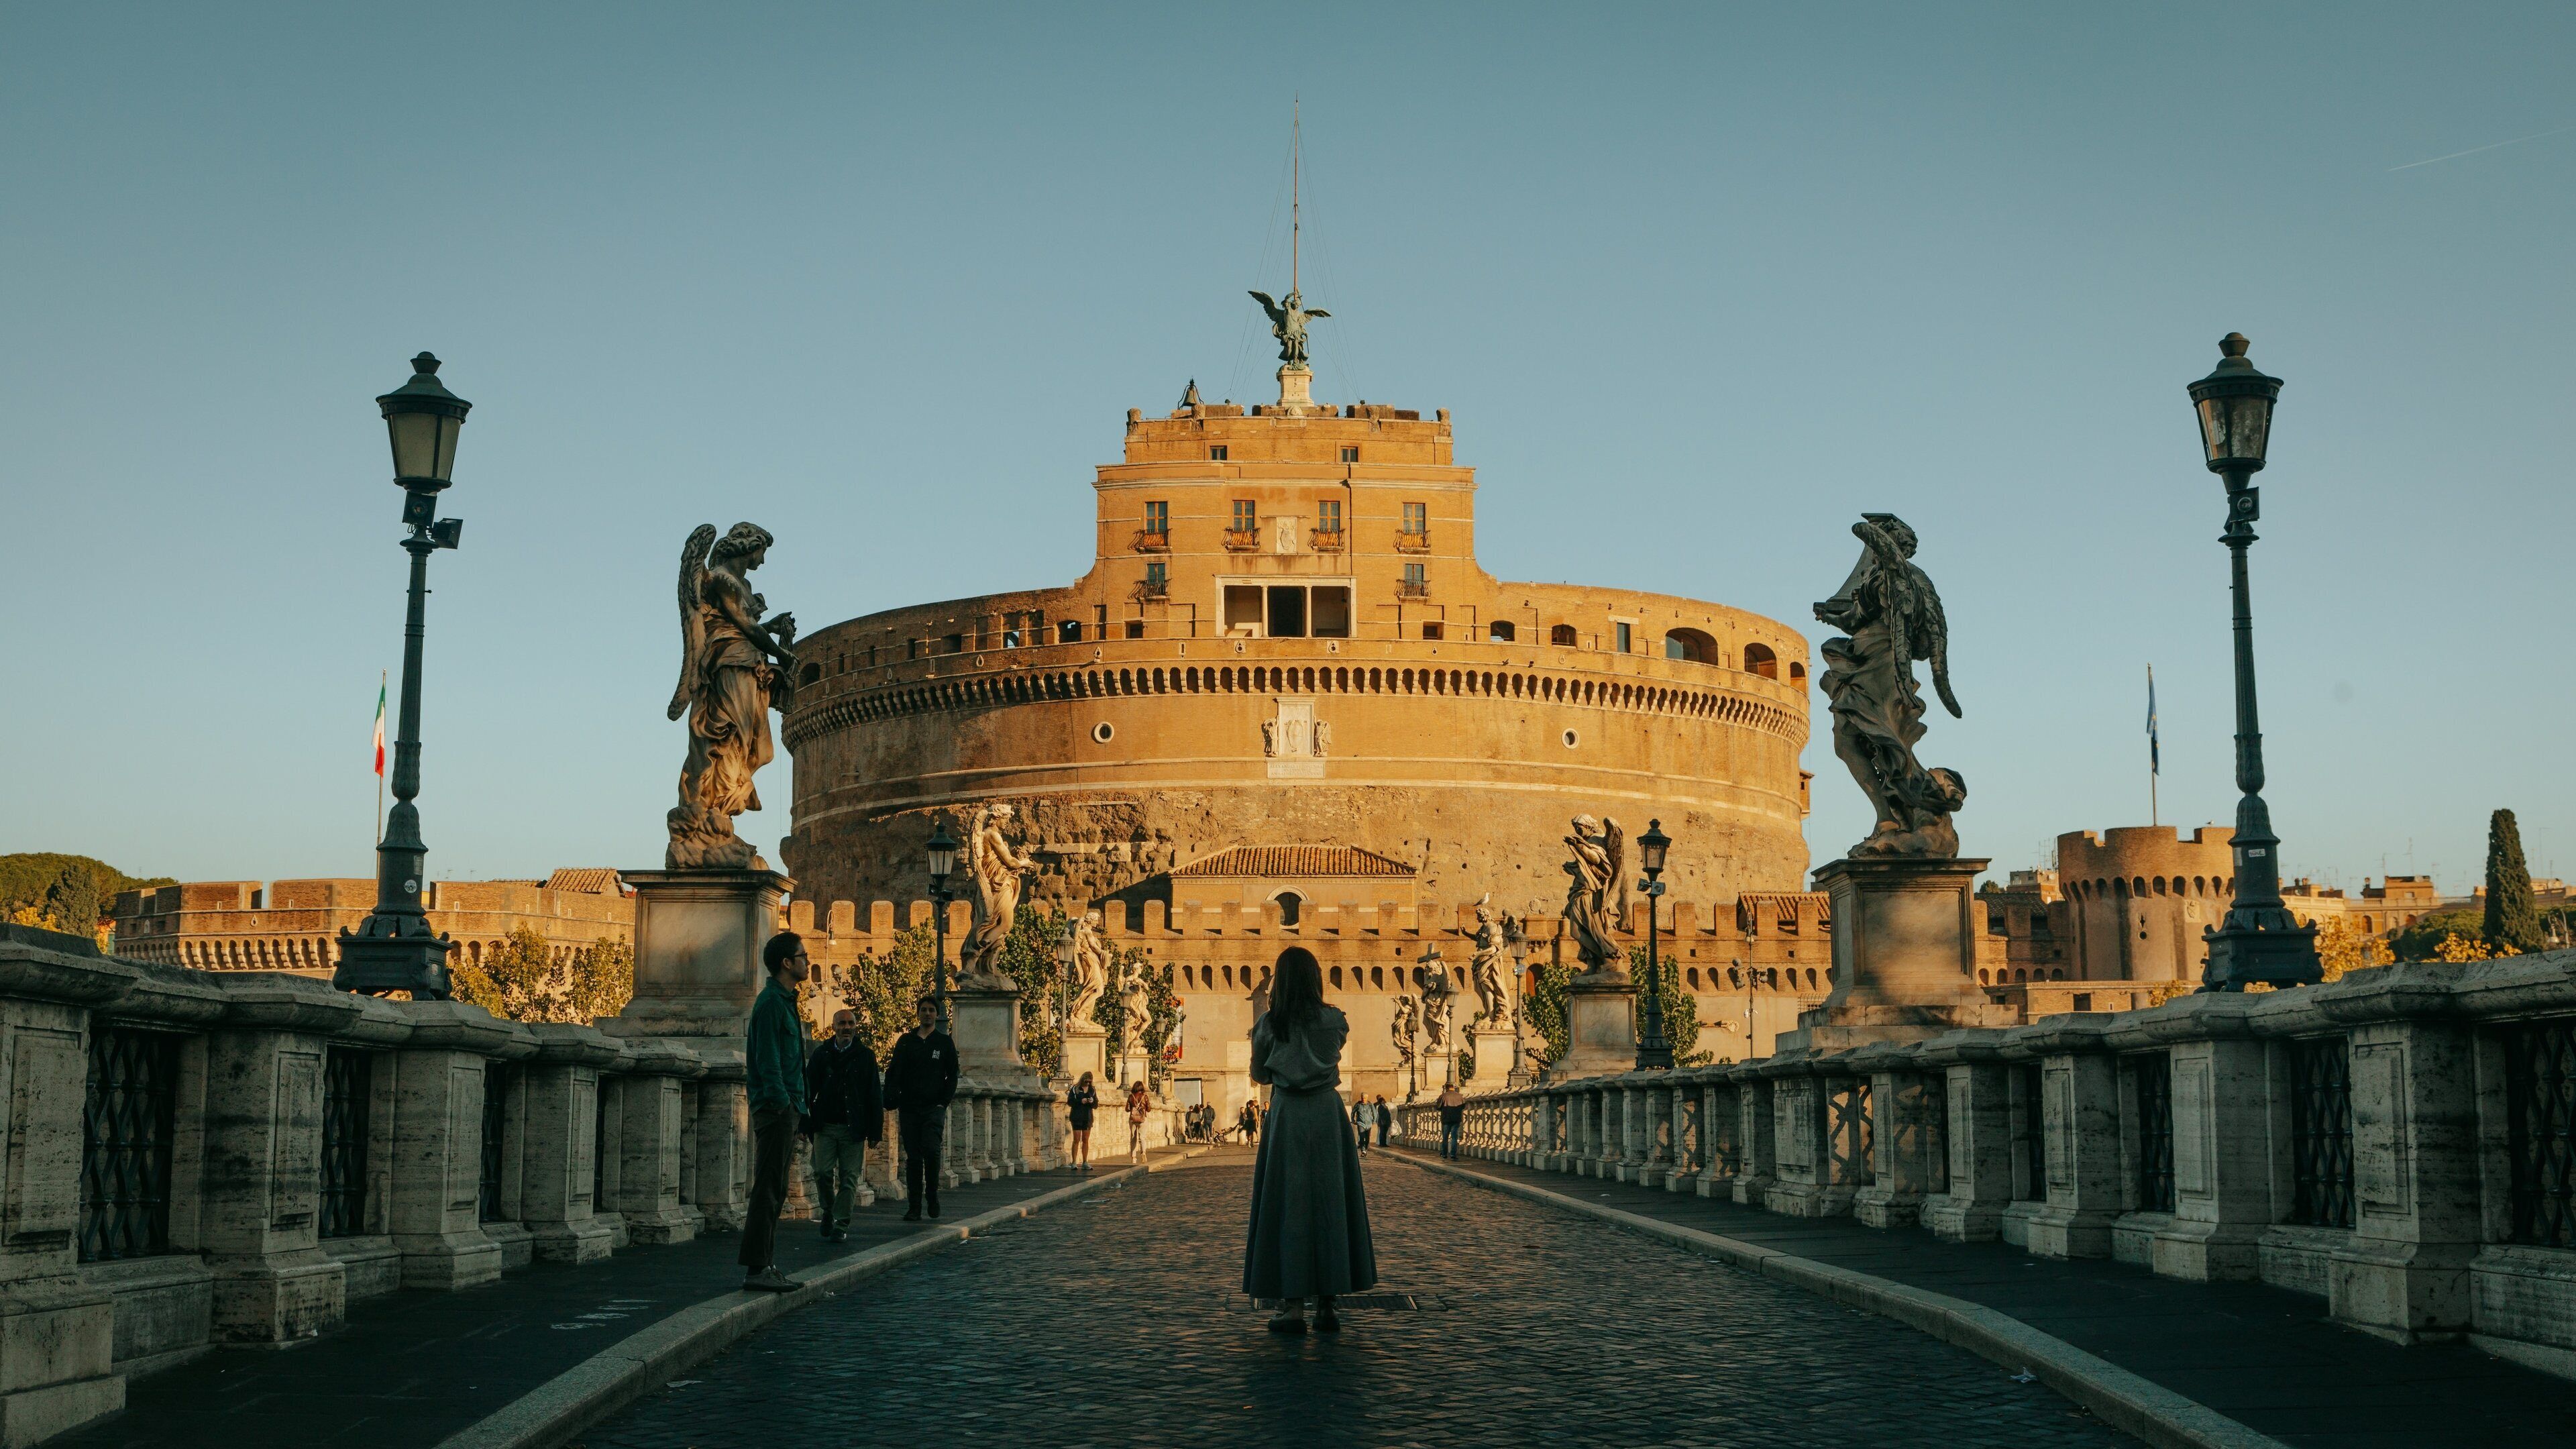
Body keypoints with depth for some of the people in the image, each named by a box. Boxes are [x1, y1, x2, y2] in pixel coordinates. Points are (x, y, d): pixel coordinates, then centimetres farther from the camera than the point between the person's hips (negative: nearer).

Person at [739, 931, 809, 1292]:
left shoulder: (785, 1001, 19)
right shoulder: (771, 1002, -12)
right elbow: (767, 1060, -18)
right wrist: (782, 1103, -21)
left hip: (785, 1109, 10)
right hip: (775, 1110, -10)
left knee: (774, 1190, 11)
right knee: (769, 1189, -9)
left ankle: (766, 1266, 15)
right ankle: (756, 1268, -9)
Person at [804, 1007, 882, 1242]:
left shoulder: (866, 1055, 4)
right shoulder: (821, 1054, 6)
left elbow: (875, 1096, 4)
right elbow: (808, 1090, 8)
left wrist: (875, 1131, 0)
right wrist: (806, 1123, 1)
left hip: (853, 1128, -1)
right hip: (825, 1126, 1)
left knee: (849, 1178, -1)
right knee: (823, 1172, -5)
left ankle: (841, 1225, 5)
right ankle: (828, 1212, 20)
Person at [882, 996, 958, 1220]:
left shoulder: (944, 1042, 8)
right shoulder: (906, 1041, 10)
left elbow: (952, 1076, 8)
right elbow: (894, 1072, 6)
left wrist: (944, 1102, -3)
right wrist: (892, 1097, -10)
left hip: (934, 1108, -2)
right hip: (909, 1107, 2)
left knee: (931, 1149, -19)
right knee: (913, 1158, 2)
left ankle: (932, 1193, 2)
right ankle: (914, 1208, 6)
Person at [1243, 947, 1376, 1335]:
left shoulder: (1269, 1024, -3)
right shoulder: (1336, 1021, 1)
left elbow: (1258, 1074, 11)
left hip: (1286, 1115, -1)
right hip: (1328, 1114, 2)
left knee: (1288, 1204, 1)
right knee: (1329, 1202, 6)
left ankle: (1294, 1306, -4)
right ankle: (1327, 1305, 6)